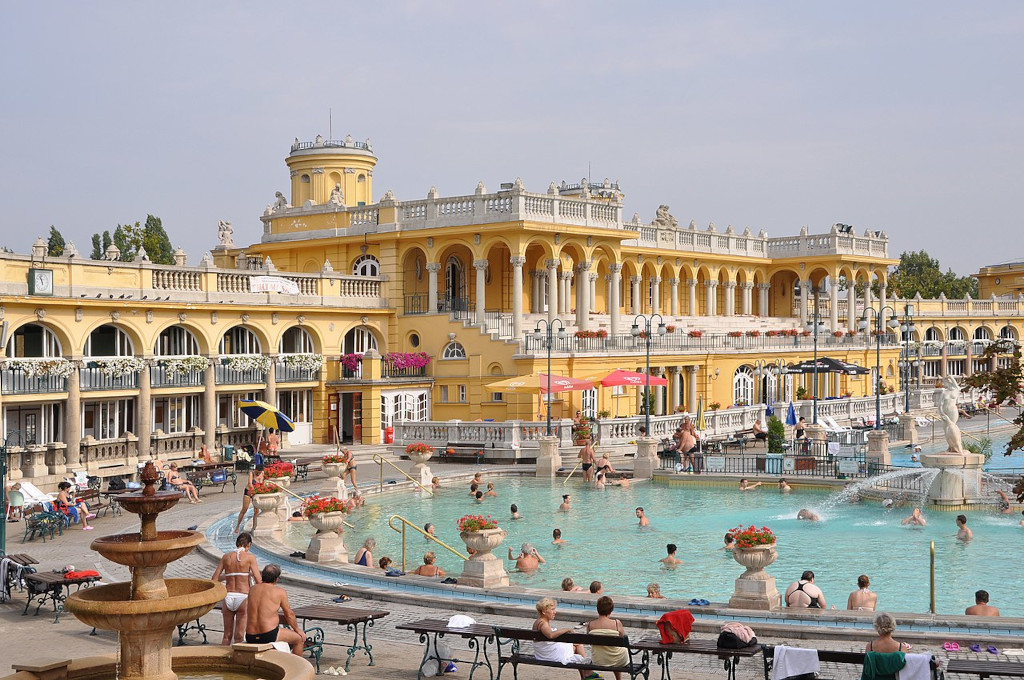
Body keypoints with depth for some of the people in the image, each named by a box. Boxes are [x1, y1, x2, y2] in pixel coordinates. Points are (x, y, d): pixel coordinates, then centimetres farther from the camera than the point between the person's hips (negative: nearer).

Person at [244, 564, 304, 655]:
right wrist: (297, 629, 20)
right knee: (299, 639, 17)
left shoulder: (252, 589, 7)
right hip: (269, 636, -6)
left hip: (250, 638, 6)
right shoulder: (279, 591, -6)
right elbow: (289, 614, 5)